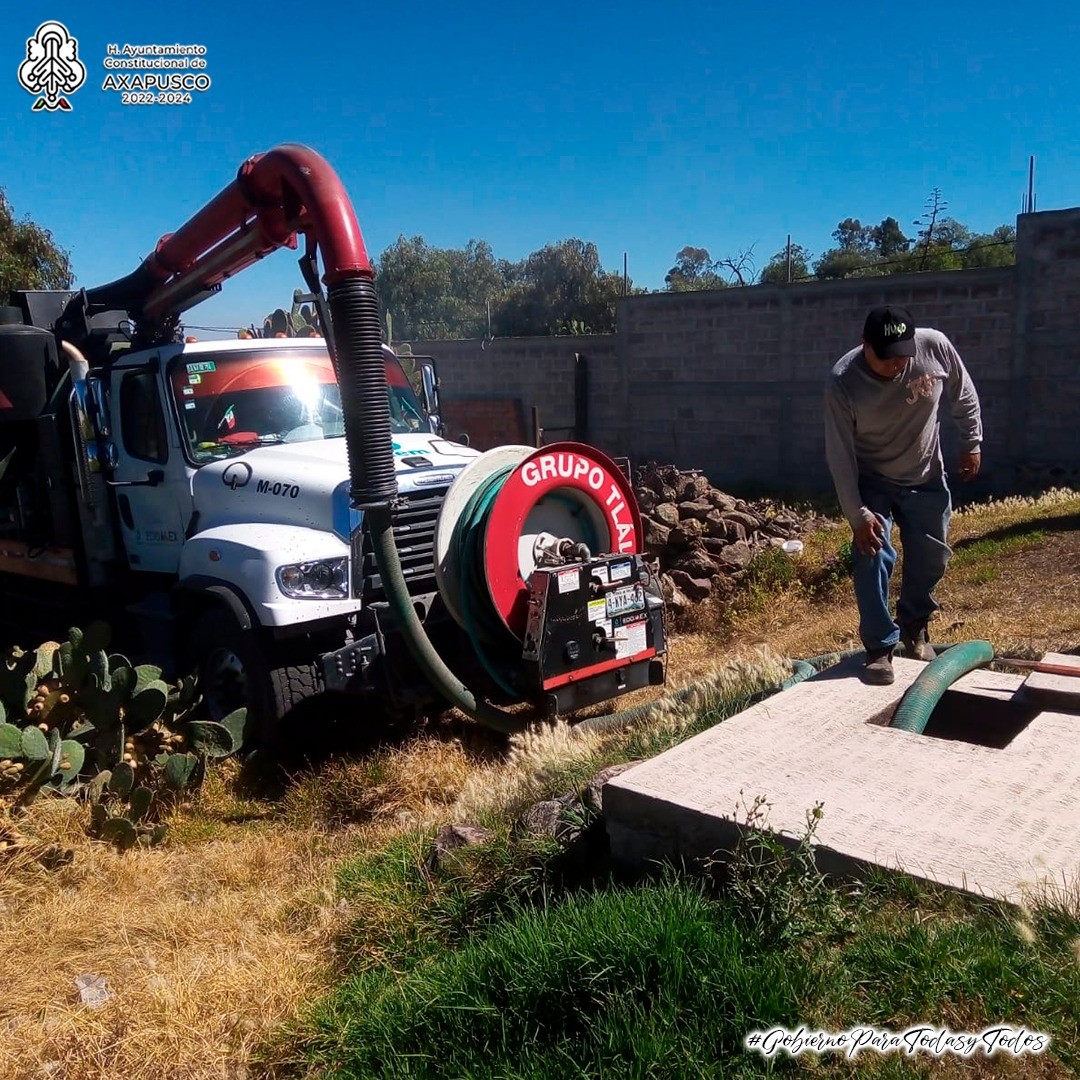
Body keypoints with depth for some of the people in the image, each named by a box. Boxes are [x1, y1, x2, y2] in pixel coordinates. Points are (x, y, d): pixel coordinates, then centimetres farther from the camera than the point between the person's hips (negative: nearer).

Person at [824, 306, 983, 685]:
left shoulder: (935, 346, -22)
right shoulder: (842, 382, -29)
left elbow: (964, 395, -1)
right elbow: (840, 455, -23)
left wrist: (972, 443, 3)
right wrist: (858, 514, -24)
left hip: (926, 478, 3)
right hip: (871, 482, -3)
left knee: (930, 559, 12)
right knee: (872, 559, -12)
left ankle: (914, 626, 37)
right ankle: (880, 647, 1)